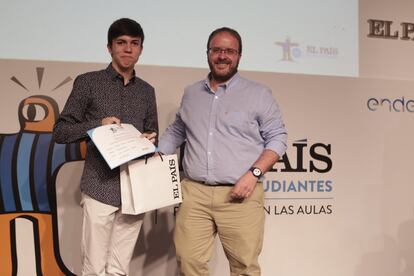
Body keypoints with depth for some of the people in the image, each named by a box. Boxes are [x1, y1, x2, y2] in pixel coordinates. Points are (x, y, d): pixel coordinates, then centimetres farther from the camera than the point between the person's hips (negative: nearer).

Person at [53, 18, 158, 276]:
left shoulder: (147, 91, 14)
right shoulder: (88, 82, 2)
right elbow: (60, 131, 1)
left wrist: (150, 141, -2)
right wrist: (98, 124, -15)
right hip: (101, 188, -3)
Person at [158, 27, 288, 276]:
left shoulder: (259, 94, 3)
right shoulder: (191, 94, 16)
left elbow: (278, 137, 2)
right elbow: (176, 131, 27)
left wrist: (254, 173, -11)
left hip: (239, 196, -3)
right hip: (194, 193, 3)